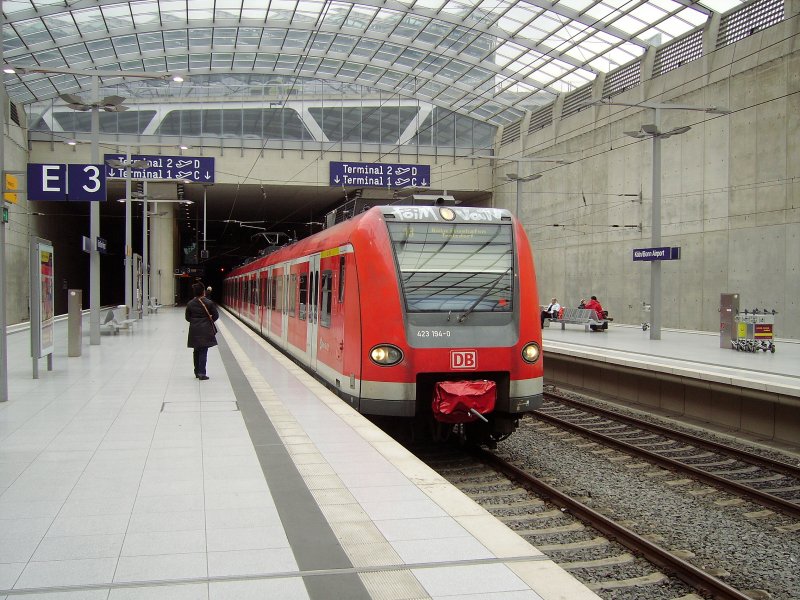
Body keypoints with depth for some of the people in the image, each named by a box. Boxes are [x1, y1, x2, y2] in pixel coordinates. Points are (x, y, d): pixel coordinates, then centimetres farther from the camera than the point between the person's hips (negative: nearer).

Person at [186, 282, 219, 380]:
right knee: (203, 351, -1)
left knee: (197, 351, 16)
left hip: (194, 330, 3)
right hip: (206, 330, -3)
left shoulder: (190, 303, -1)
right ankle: (202, 373, -8)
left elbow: (187, 317, 5)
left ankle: (197, 372, 22)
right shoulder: (209, 303, -9)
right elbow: (216, 315, -3)